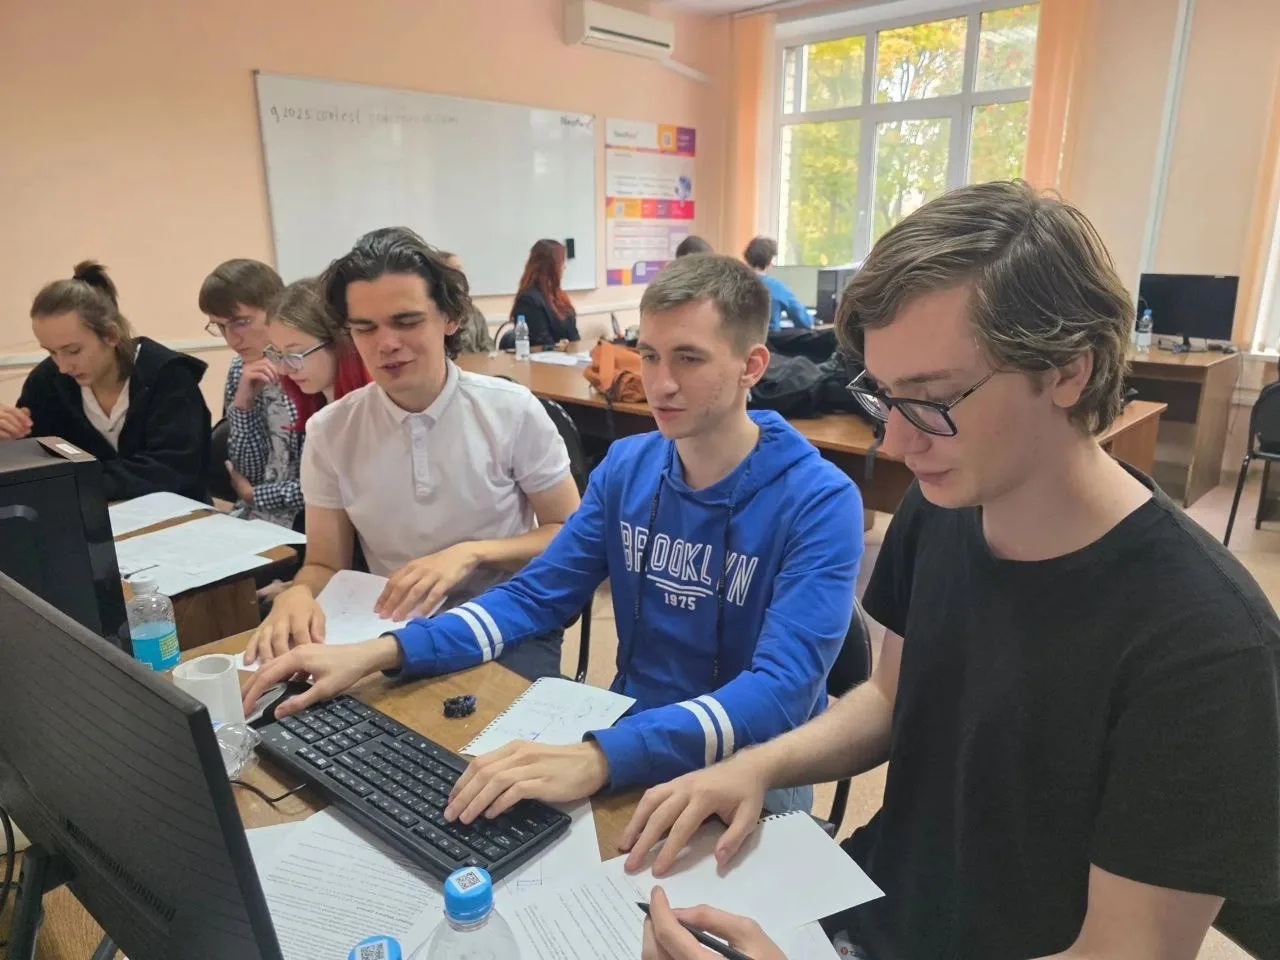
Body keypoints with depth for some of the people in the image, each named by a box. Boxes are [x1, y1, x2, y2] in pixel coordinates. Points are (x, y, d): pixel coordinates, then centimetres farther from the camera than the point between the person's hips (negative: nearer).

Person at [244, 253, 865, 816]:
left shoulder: (819, 502, -18)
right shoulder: (625, 466, -1)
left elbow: (783, 688, -28)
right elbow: (535, 597, 0)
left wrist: (600, 759, -43)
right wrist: (381, 652, -14)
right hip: (629, 734, 4)